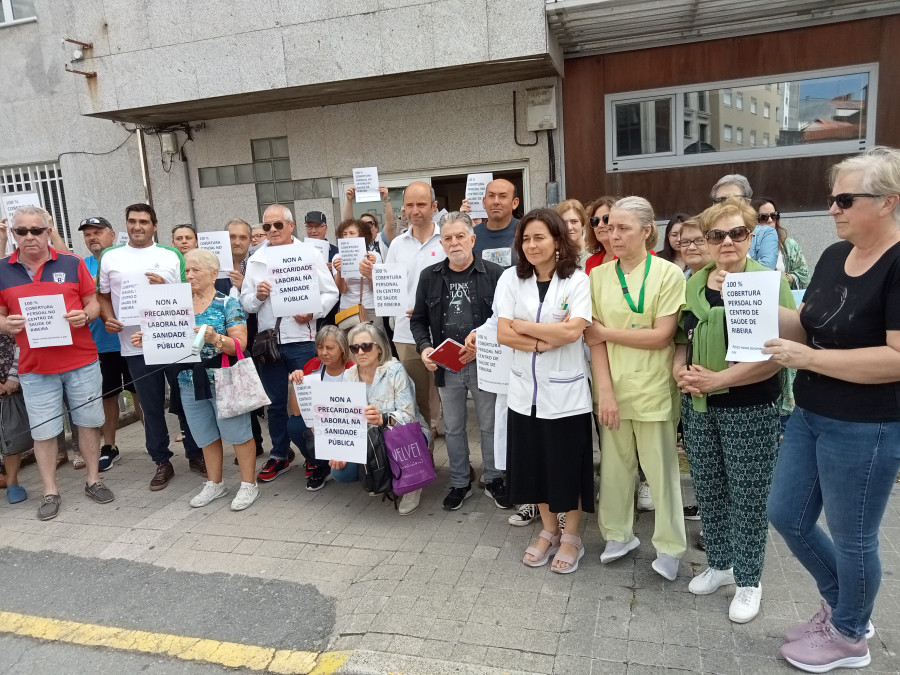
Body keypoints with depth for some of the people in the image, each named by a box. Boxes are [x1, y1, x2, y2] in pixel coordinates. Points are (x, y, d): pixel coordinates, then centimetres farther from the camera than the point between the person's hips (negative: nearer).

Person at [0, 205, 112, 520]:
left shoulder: (72, 264, 2)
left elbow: (93, 303, 6)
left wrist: (85, 315, -16)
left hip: (82, 361, 0)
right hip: (35, 367, 0)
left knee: (88, 422, 9)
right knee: (43, 431, 7)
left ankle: (93, 480, 25)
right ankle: (50, 492, 21)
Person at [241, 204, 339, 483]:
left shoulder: (310, 254, 2)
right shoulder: (256, 260, 10)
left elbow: (330, 293, -2)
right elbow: (245, 302, 10)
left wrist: (312, 312, -17)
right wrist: (257, 296, -11)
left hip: (301, 339, -3)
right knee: (275, 402, 13)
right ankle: (279, 456, 27)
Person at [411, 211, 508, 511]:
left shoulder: (494, 274, -6)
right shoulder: (430, 276, 5)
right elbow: (418, 319, 10)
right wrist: (424, 347, -6)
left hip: (484, 363, -3)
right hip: (446, 366, 3)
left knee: (490, 425, 10)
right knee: (453, 428, 14)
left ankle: (493, 480, 29)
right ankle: (460, 483, 30)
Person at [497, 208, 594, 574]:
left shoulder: (577, 280, -6)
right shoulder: (516, 282, 4)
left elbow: (572, 331, -19)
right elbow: (502, 334, -5)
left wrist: (522, 326, -11)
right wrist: (546, 340, -17)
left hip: (565, 391, -4)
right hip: (525, 390, 4)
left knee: (567, 465, 8)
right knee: (534, 464, 14)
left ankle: (571, 536, 28)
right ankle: (548, 530, 34)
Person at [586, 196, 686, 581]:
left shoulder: (668, 274, -5)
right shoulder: (599, 276, 4)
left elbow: (662, 336, -11)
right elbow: (594, 339, -2)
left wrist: (607, 332, -8)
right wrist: (606, 391, -10)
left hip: (653, 388, -3)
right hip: (612, 388, 3)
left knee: (660, 468, 8)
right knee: (614, 465, 13)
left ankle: (669, 546, 25)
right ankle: (618, 534, 32)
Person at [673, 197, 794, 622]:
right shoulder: (694, 284, 8)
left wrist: (719, 379, -22)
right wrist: (680, 371, -5)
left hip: (749, 408, -5)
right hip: (698, 407, 5)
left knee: (748, 496, 7)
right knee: (708, 491, 15)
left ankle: (748, 581, 26)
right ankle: (719, 564, 36)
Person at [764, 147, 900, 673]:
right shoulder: (834, 256, 5)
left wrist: (808, 358, -24)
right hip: (810, 417, 8)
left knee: (852, 536, 11)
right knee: (787, 516, 17)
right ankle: (843, 605, 42)